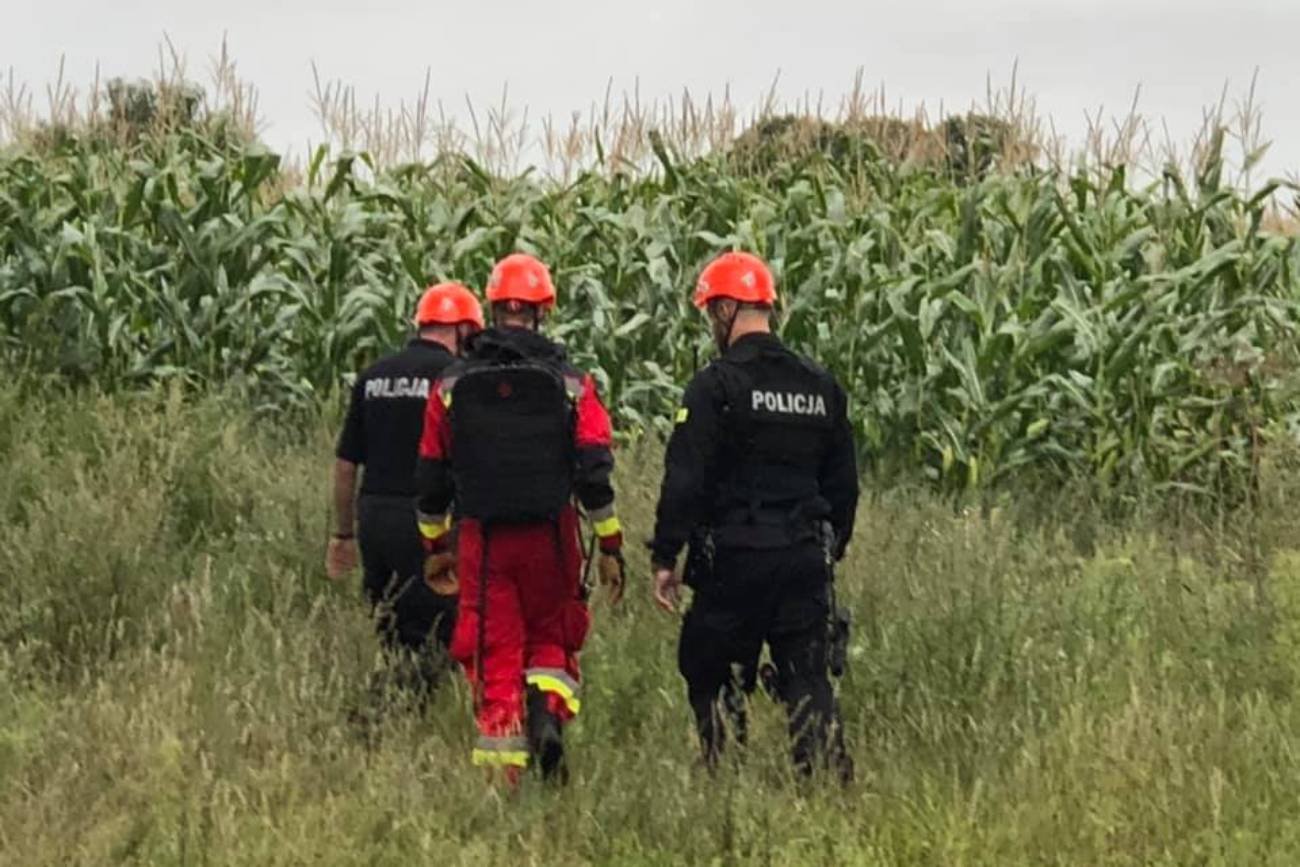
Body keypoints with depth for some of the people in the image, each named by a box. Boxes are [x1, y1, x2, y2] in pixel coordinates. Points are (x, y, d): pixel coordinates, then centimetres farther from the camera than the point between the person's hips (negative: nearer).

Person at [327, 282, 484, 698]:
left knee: (395, 639, 15)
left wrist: (343, 533, 21)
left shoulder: (372, 377, 12)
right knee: (436, 644, -2)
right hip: (424, 523, -6)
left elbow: (345, 464, 14)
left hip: (372, 519, 6)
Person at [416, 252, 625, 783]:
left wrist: (435, 546, 19)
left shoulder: (451, 386, 3)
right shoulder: (571, 385, -1)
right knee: (552, 638, 17)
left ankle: (503, 770, 3)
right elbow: (595, 473, -4)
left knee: (494, 659, 5)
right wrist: (610, 548, 2)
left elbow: (432, 477, 7)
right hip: (551, 537, 0)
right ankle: (548, 712, -10)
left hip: (482, 540, 0)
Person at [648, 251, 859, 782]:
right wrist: (829, 551, 25)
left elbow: (684, 481, -12)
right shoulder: (821, 388, 11)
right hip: (805, 558, 5)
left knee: (711, 679, 8)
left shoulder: (715, 386, -9)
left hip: (734, 559, -5)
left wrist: (665, 558, -7)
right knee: (807, 680, 7)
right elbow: (843, 484, 17)